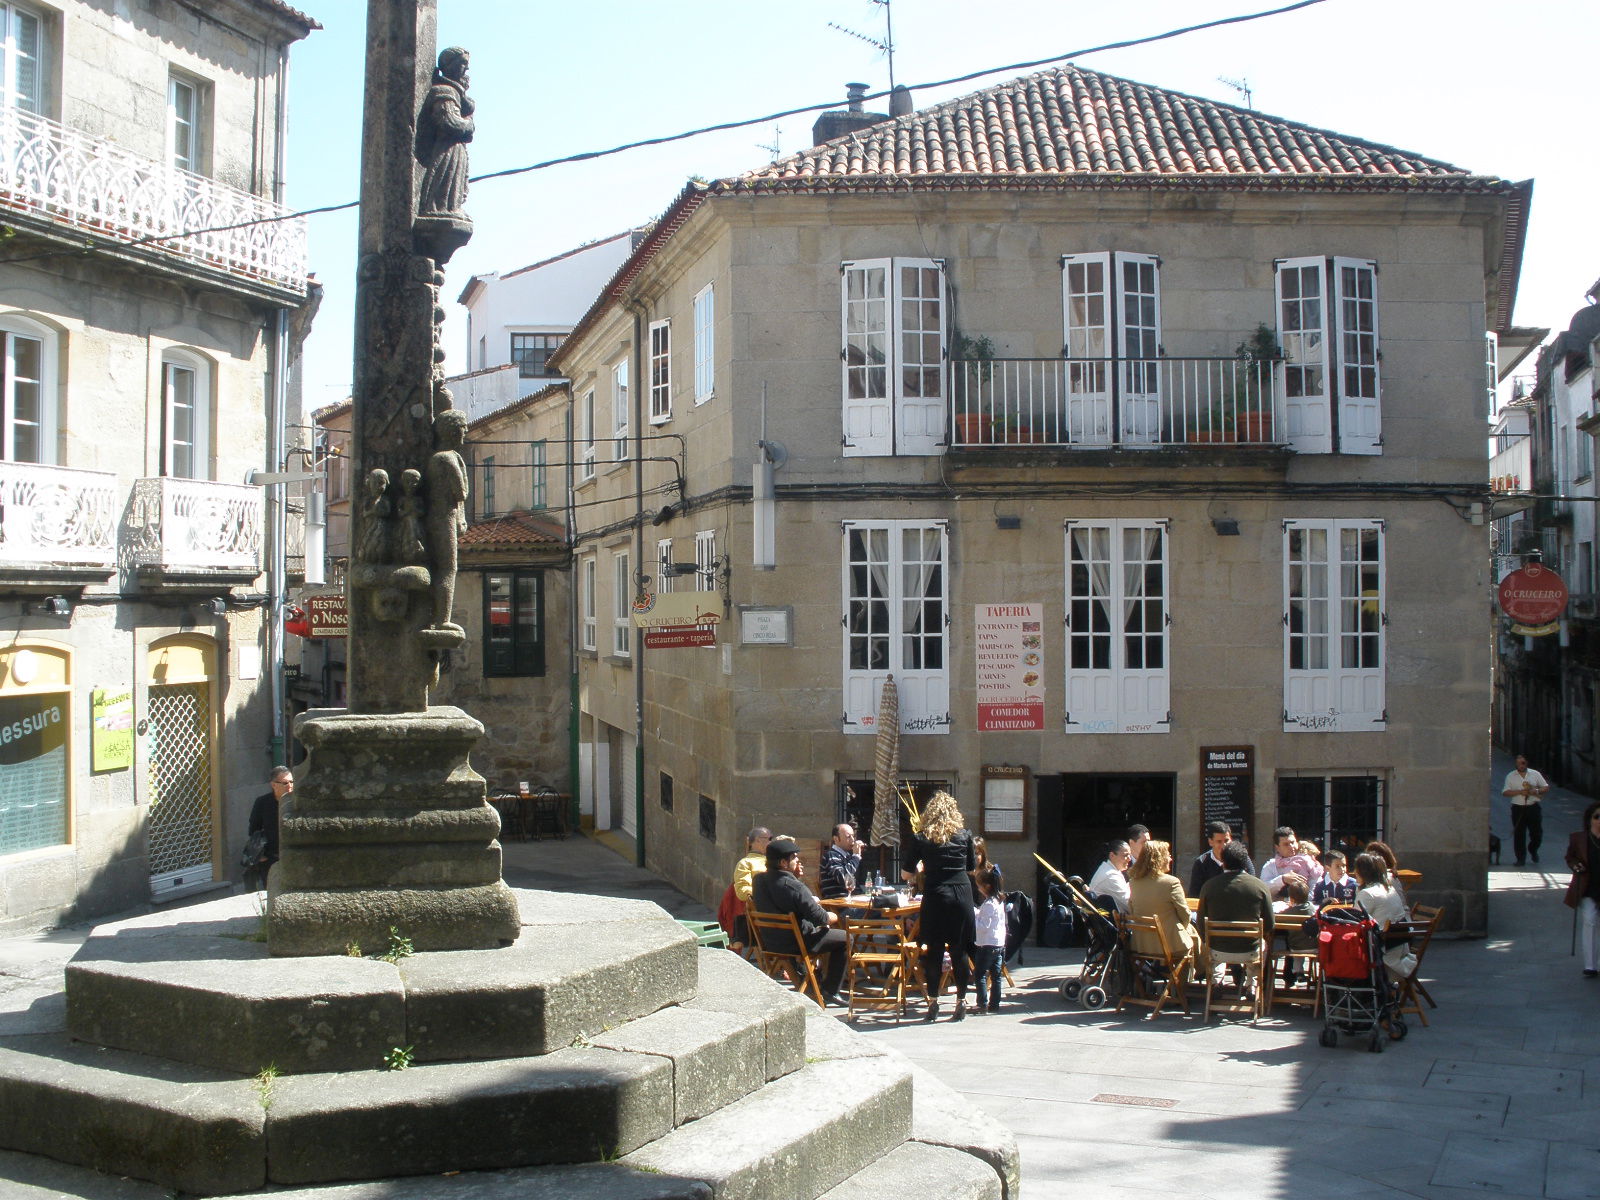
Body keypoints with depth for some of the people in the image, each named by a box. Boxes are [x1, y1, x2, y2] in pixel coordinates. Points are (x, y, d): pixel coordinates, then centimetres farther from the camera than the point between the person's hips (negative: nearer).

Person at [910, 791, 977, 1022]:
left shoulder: (922, 839, 1)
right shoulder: (964, 836, 4)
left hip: (935, 896, -1)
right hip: (962, 895, 1)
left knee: (934, 951, 6)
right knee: (959, 951, 6)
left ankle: (933, 1002, 8)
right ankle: (961, 1002, 9)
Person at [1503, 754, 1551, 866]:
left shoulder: (1535, 774, 7)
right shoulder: (1511, 776, 4)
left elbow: (1546, 787, 9)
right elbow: (1505, 792, -2)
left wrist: (1536, 791, -12)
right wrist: (1520, 792, -15)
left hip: (1533, 807, 1)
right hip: (1518, 808, -1)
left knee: (1537, 833, 4)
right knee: (1519, 835, 0)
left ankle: (1533, 850, 34)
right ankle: (1521, 858, 9)